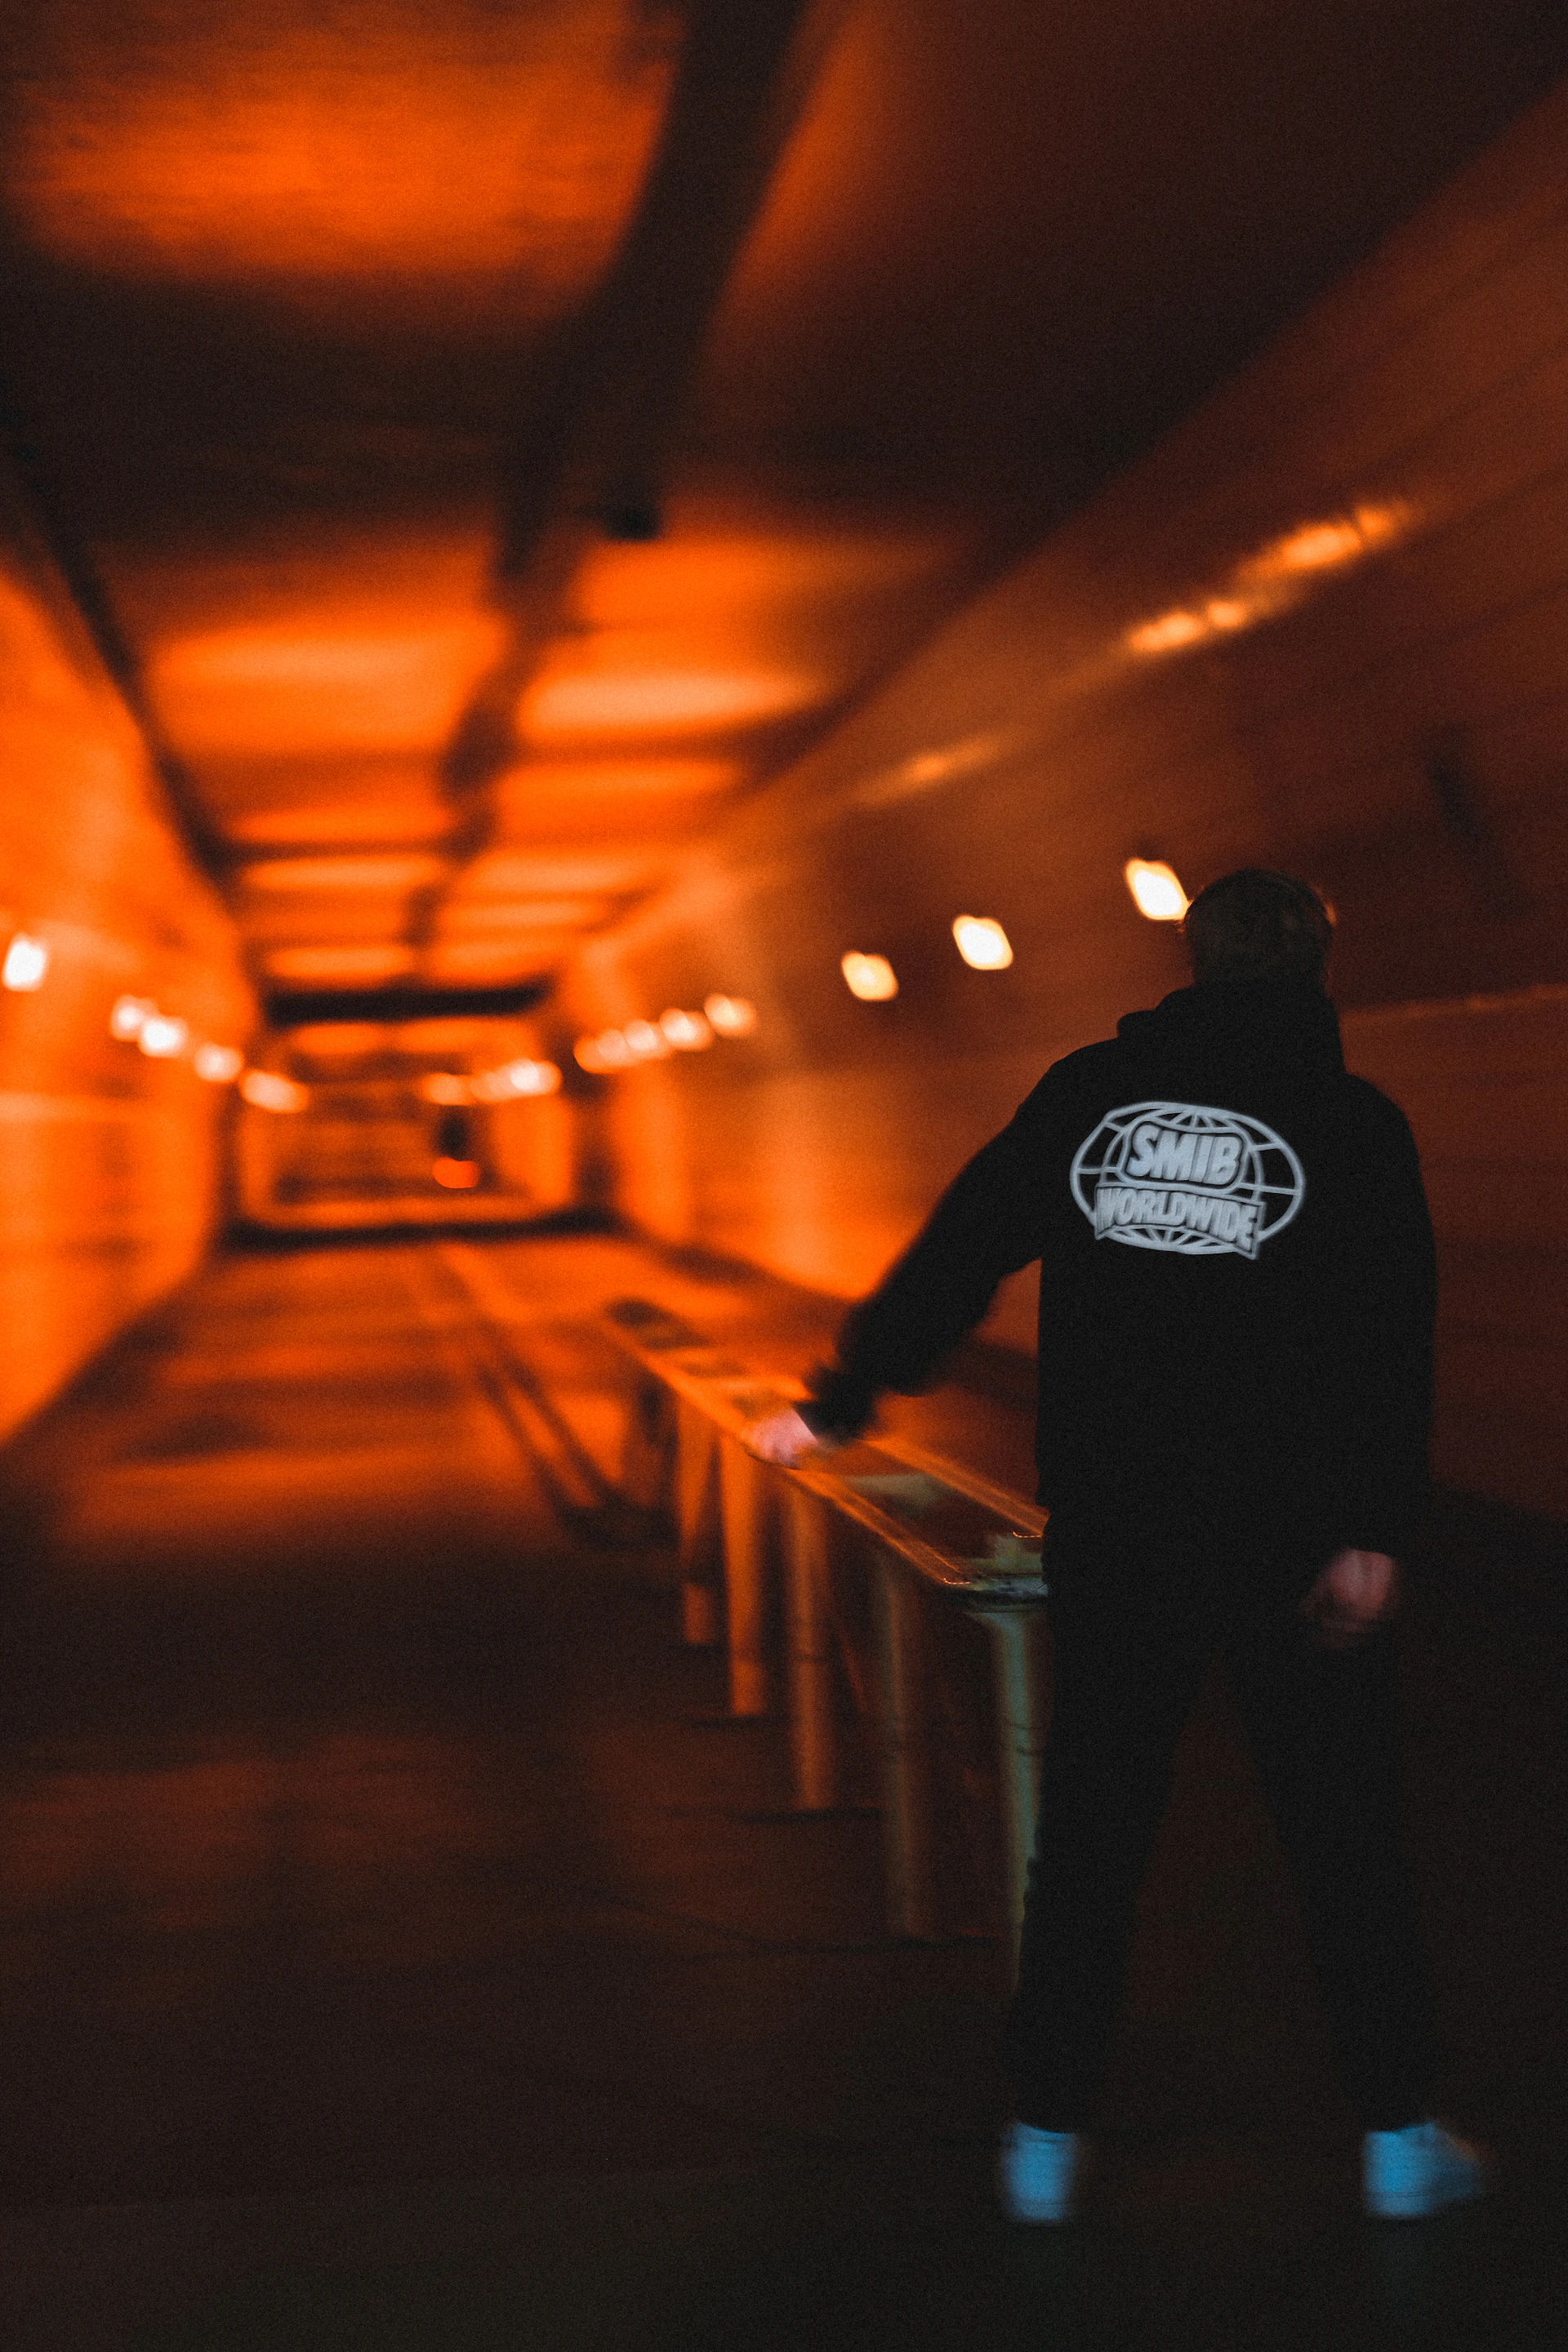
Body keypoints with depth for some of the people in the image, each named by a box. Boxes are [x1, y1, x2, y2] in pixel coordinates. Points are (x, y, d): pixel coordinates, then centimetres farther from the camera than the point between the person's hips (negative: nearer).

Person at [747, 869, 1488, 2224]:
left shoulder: (1089, 1091, 5)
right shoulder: (1353, 1120, -2)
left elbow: (957, 1253, 7)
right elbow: (1390, 1340, -11)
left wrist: (840, 1400, 15)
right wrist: (1376, 1532, -14)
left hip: (1111, 1538, 2)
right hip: (1291, 1541, -2)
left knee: (1091, 1830, 10)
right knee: (1343, 1831, 8)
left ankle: (1049, 2139, 14)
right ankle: (1399, 2137, 14)